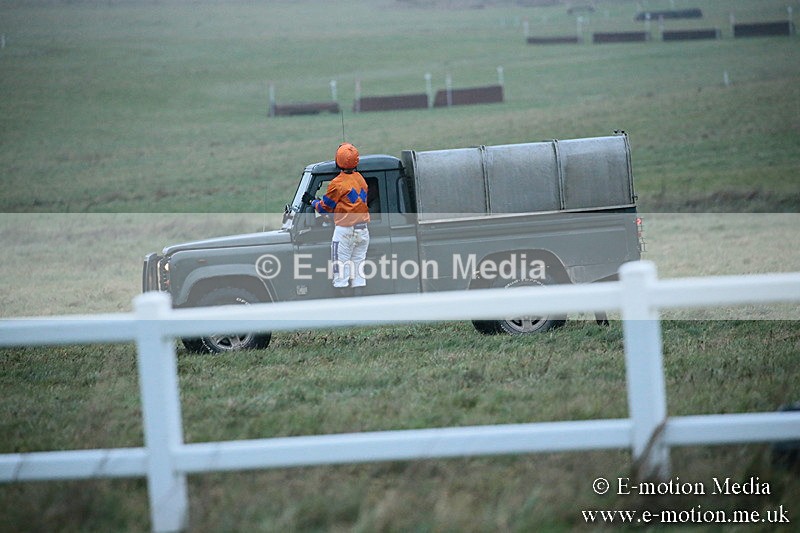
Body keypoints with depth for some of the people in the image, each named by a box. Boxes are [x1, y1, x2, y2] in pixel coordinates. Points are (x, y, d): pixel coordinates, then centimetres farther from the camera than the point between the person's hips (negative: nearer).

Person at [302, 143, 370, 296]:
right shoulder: (360, 179, 8)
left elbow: (324, 209, -3)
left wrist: (312, 201, 17)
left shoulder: (338, 183, -12)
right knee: (358, 271, 11)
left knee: (341, 272, -1)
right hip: (363, 230, 7)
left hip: (345, 230, -7)